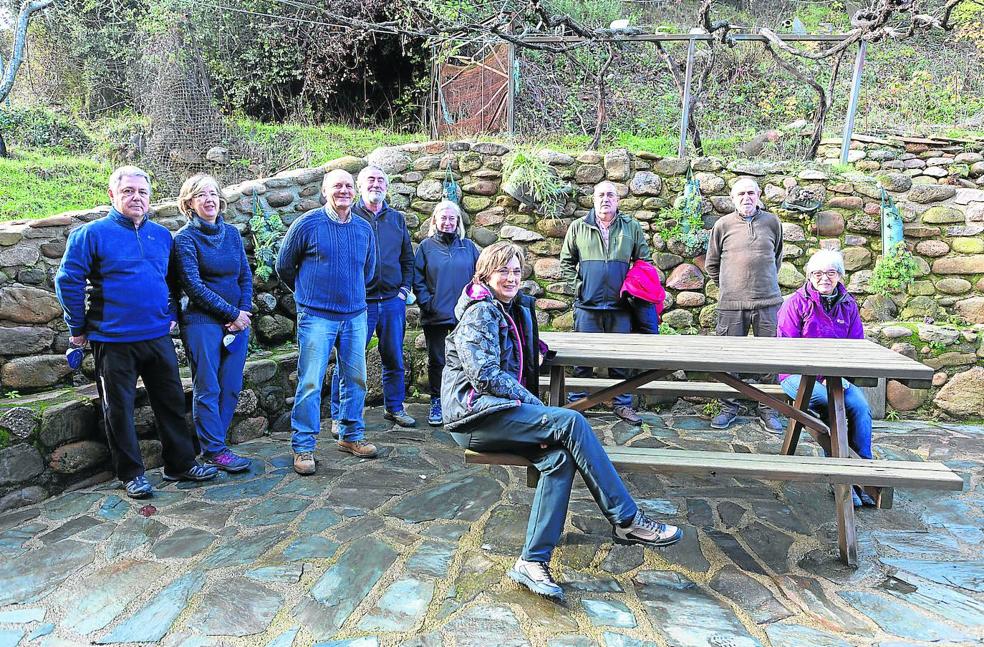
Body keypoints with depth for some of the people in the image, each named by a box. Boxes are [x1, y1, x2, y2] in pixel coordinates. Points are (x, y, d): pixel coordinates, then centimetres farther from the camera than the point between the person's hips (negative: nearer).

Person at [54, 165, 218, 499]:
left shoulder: (162, 235, 9)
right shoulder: (92, 234, -6)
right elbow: (68, 281, -6)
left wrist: (172, 316, 12)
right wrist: (78, 328, -5)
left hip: (158, 337, 5)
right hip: (114, 340, -4)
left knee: (172, 400, 10)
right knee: (119, 409, 6)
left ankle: (180, 464, 22)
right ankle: (131, 473, 19)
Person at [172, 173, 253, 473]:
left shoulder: (231, 233, 9)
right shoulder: (185, 238, -6)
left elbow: (246, 276, 9)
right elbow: (194, 286, -12)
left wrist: (244, 312, -5)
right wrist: (232, 313, -13)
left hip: (237, 321, 5)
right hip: (202, 322, -5)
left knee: (231, 387, 7)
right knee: (208, 389, 0)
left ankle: (212, 441, 21)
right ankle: (214, 450, 9)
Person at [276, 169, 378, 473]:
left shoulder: (364, 228, 7)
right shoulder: (308, 223, -5)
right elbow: (284, 266, 6)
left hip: (355, 315, 5)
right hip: (317, 316, -4)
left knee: (355, 379, 10)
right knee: (310, 382, -4)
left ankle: (351, 435, 26)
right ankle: (303, 446, 7)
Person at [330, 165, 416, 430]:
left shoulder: (397, 219, 13)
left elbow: (407, 258, 17)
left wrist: (404, 288, 7)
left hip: (392, 300, 4)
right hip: (358, 301, -4)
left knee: (394, 359, 12)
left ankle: (395, 408, 26)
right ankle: (339, 416, 9)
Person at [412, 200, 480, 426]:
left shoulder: (468, 246, 9)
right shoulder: (426, 246, 5)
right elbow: (417, 279, 2)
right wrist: (427, 303, -10)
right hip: (435, 316, -1)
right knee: (436, 361, 7)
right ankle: (436, 403, 17)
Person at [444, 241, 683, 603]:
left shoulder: (518, 310, 19)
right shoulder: (480, 312, -7)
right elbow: (486, 374, -17)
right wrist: (536, 408, -15)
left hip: (500, 411, 8)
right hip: (476, 414, -8)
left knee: (559, 455, -21)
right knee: (570, 422, -24)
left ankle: (533, 561, -21)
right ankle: (626, 521, -18)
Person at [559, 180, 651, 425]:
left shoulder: (632, 227, 8)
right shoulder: (578, 227, 6)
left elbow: (644, 262, 13)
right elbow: (566, 262, 10)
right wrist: (577, 285, -1)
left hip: (620, 306, 1)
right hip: (587, 305, -1)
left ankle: (623, 404, 19)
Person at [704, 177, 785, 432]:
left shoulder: (772, 222, 8)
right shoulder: (723, 225, 4)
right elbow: (711, 264, 13)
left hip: (767, 301, 1)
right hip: (731, 304, -1)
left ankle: (768, 411, 17)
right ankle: (728, 408, 18)